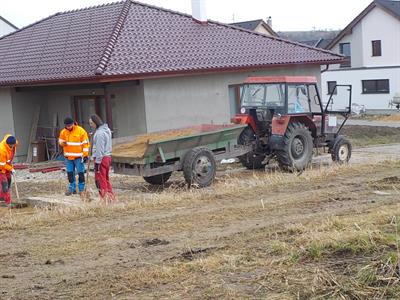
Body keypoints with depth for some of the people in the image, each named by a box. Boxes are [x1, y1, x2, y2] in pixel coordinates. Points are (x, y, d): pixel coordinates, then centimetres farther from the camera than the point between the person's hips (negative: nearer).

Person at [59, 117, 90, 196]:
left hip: (78, 156, -4)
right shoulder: (63, 132, 4)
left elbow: (85, 144, -7)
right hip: (68, 157, 4)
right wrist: (63, 143, -9)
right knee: (70, 173, 9)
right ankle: (72, 188, 19)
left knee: (80, 173, 1)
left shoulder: (81, 131, -9)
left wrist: (85, 155, -10)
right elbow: (60, 141, 16)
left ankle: (81, 189, 10)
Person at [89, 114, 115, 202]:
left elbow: (99, 149, -19)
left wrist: (97, 162, -17)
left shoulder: (100, 133, -17)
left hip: (101, 158, -10)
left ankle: (105, 198, -5)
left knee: (100, 180, -5)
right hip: (108, 157, 10)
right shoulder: (106, 130, 12)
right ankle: (111, 197, 18)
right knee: (106, 179, 15)